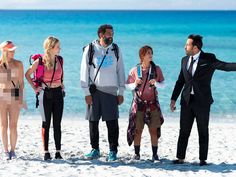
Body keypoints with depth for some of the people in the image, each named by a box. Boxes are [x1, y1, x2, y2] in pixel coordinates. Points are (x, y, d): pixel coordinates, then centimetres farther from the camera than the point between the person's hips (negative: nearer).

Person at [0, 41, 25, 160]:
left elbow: (21, 82, 3)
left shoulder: (18, 64, 3)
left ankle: (12, 150, 9)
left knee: (13, 126, -1)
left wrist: (21, 98, -3)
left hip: (14, 96, 0)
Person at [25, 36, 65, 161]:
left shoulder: (60, 60, 2)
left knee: (57, 124, 3)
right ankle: (46, 152, 7)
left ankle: (58, 152, 7)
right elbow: (27, 74, 2)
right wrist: (34, 88, -2)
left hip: (58, 93, 3)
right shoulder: (40, 61, -10)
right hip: (46, 94, -3)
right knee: (46, 124, 2)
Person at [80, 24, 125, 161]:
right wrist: (87, 92, -5)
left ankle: (113, 151, 4)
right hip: (94, 90, -1)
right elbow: (84, 72, 1)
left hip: (111, 91, 1)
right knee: (93, 122, 3)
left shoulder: (116, 50, 8)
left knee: (112, 123, -3)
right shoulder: (90, 49, 1)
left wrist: (121, 92, 5)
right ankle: (95, 150, 14)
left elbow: (120, 71, 11)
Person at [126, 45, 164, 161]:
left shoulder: (157, 69, 3)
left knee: (154, 130, 0)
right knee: (138, 130, 1)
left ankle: (155, 154, 7)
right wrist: (135, 84, -15)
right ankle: (136, 153, 10)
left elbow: (162, 85, 6)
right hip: (139, 104, -1)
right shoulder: (134, 70, -1)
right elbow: (128, 86, 5)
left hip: (153, 103, 1)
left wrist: (155, 83, -14)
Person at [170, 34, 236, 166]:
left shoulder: (209, 59, -6)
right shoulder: (185, 60, 9)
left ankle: (203, 159, 12)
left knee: (203, 131, 4)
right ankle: (180, 158, 13)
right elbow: (180, 81, 14)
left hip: (202, 101, -4)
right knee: (184, 131, 6)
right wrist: (173, 99, 12)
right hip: (187, 100, 4)